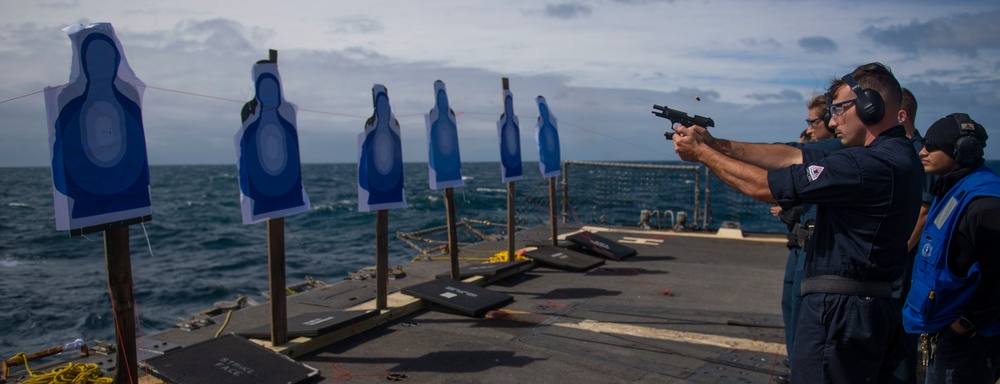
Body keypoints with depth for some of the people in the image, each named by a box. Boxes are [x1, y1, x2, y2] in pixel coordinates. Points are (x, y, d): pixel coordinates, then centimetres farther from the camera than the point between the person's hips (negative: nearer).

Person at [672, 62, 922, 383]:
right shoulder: (899, 155, 10)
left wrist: (701, 152, -6)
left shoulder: (871, 165, -21)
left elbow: (763, 186, -18)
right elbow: (793, 157, 8)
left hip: (840, 313, -10)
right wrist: (716, 144, 3)